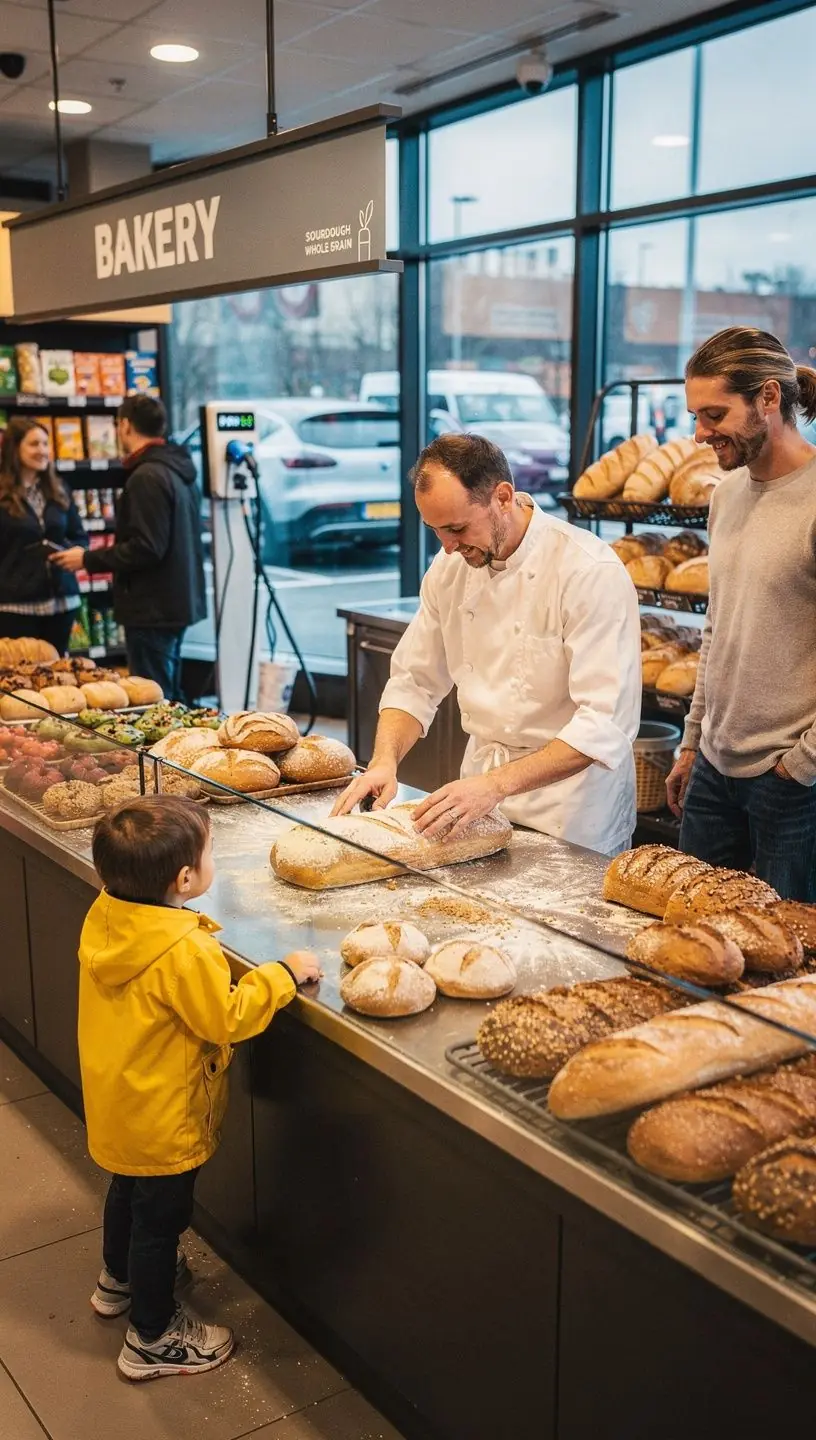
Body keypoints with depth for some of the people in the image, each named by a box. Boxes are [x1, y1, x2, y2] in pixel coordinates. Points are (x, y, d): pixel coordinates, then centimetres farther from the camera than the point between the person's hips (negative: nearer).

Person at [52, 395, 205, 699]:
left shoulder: (147, 477, -18)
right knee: (169, 699, 17)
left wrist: (89, 560, -13)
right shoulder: (178, 470, 12)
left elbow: (145, 548, -23)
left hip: (153, 608, -10)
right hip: (177, 601, 10)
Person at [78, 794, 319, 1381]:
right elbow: (228, 1019, -25)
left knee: (127, 1190, 31)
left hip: (115, 1106, 8)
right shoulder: (185, 952, -35)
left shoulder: (105, 915, -10)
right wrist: (284, 974, -16)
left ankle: (118, 1280, 56)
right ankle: (153, 1338, 31)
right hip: (161, 1121, -8)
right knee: (161, 1218, 12)